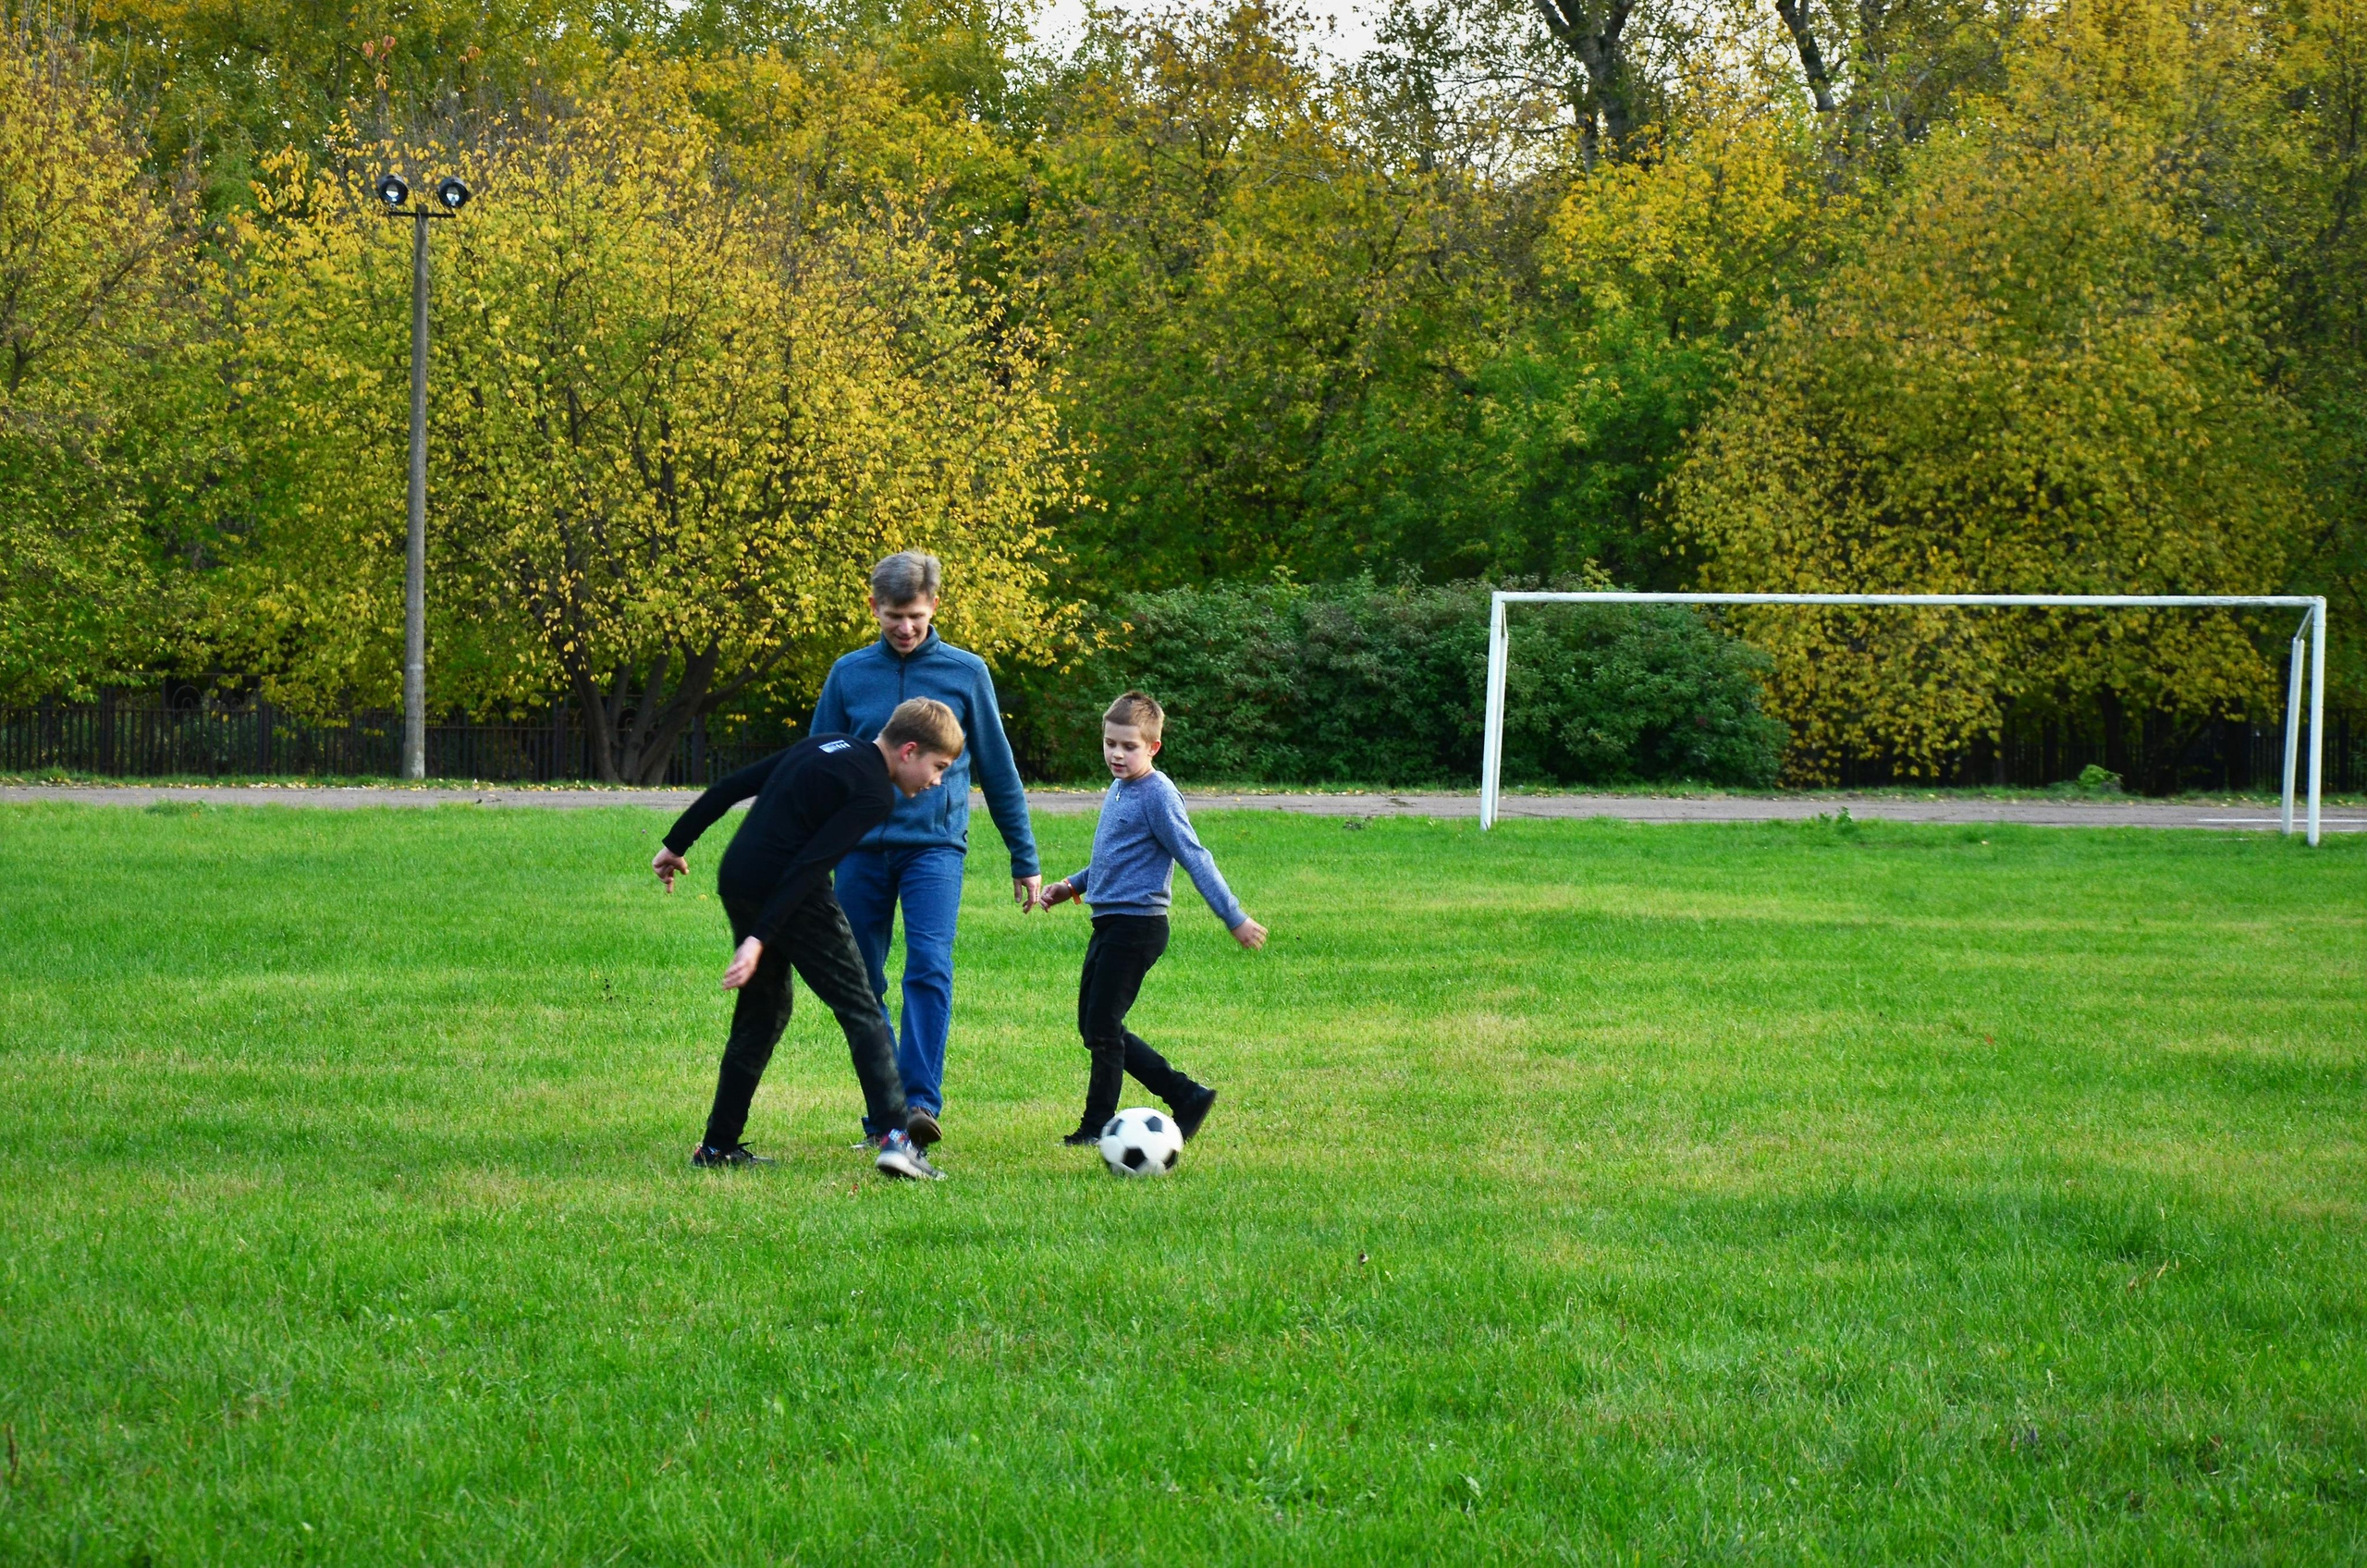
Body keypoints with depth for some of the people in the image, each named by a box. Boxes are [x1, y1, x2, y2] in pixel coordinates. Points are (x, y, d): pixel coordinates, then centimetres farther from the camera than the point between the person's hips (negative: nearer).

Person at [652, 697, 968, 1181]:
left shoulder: (823, 745, 18)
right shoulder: (874, 793, -7)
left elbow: (731, 787, 19)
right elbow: (810, 863, -17)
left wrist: (677, 844, 28)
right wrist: (760, 939, -21)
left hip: (736, 882, 8)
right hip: (788, 892, -8)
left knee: (763, 1010, 20)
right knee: (861, 1010, -3)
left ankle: (718, 1145, 22)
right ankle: (895, 1136, -15)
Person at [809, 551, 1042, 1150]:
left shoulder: (966, 672, 3)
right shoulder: (849, 674, 7)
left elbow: (998, 770, 9)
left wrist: (1025, 860, 11)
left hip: (935, 843, -2)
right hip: (861, 848, 2)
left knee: (929, 967, -19)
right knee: (862, 985, 4)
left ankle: (921, 1101, -25)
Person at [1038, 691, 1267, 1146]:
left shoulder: (1157, 795, -14)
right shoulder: (1118, 790, 14)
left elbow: (1195, 858, -17)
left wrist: (1235, 919, -18)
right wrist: (1073, 886, 21)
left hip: (1137, 925, -10)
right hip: (1109, 924, 10)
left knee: (1102, 1028, -6)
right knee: (1094, 1027, 11)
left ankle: (1097, 1126, 6)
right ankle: (1187, 1096, 15)